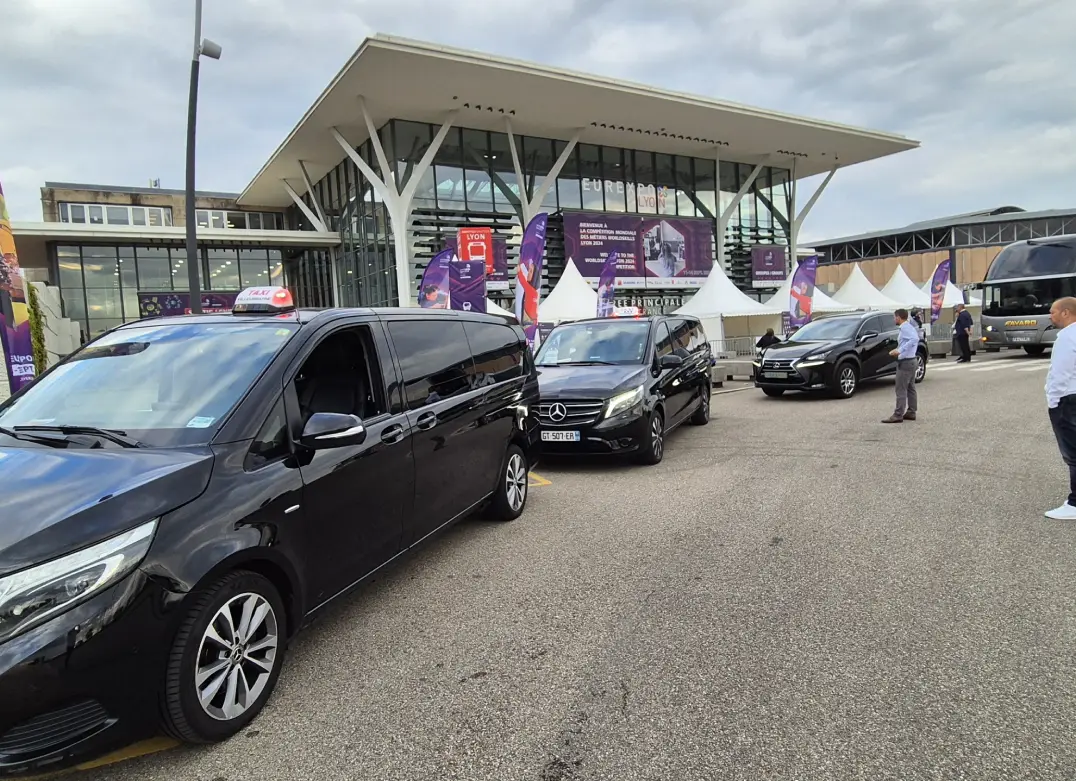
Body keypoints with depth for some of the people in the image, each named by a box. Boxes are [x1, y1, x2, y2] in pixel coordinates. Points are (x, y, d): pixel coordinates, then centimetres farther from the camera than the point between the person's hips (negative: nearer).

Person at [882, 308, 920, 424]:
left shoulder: (905, 328, -17)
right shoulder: (909, 327, 13)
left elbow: (914, 339, -31)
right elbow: (915, 339, 18)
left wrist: (900, 350, -33)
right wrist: (898, 351, 15)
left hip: (905, 362, -10)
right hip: (911, 361, 10)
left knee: (901, 390, -9)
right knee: (910, 388, 14)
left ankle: (898, 415, -10)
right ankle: (911, 412, 20)